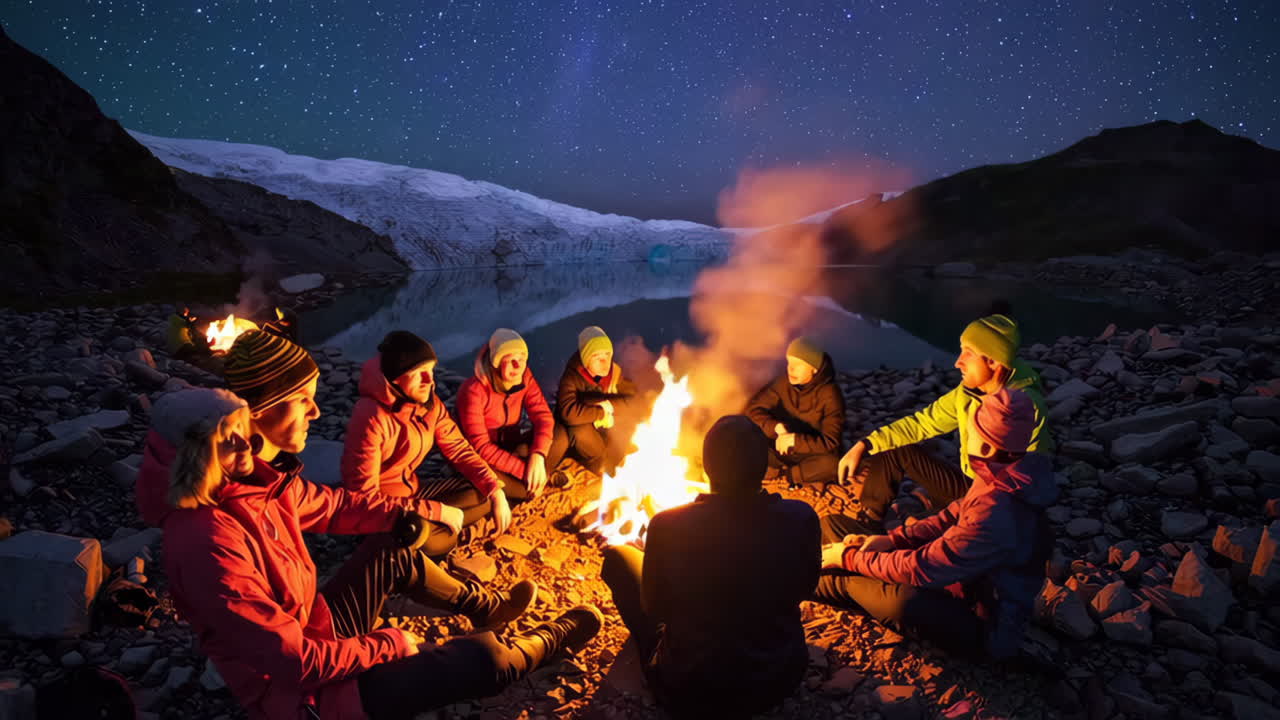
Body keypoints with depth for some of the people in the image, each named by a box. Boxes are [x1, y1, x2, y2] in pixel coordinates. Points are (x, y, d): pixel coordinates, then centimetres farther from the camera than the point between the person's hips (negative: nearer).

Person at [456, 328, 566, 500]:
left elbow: (543, 416, -15)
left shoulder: (524, 377, -9)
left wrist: (537, 456, -33)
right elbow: (480, 447, -27)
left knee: (560, 434, -18)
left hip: (512, 449, 5)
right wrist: (523, 469, -31)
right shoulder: (473, 390, -24)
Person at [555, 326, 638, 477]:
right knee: (581, 429, -35)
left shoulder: (615, 372, -13)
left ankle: (608, 465, 2)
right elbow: (570, 413, -42)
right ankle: (599, 467, -5)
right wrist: (602, 412, -30)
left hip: (606, 431, 5)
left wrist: (609, 405, -27)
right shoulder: (572, 376, -28)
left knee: (630, 421, -18)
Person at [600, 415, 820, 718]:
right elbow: (804, 589, 1)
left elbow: (654, 608, -7)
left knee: (618, 555, 13)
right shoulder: (800, 519, -20)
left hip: (690, 693, -3)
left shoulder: (667, 525, -26)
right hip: (781, 680, 3)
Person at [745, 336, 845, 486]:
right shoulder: (784, 381, -9)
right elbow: (753, 408, -6)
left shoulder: (830, 394, -20)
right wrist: (776, 427, -23)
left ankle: (782, 473, -15)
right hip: (781, 449, 3)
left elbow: (831, 443, -25)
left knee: (831, 463, -38)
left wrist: (794, 440, -31)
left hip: (811, 455, -3)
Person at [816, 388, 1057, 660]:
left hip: (978, 622, -8)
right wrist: (890, 539, -5)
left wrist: (850, 558, -17)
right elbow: (953, 516, 7)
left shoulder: (997, 515, -35)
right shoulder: (999, 478, -8)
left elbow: (921, 568, -29)